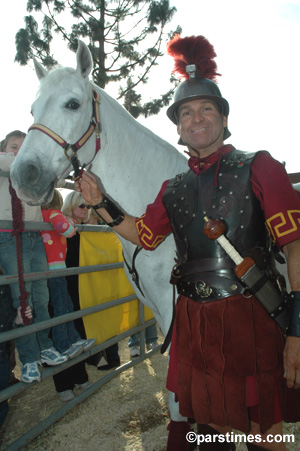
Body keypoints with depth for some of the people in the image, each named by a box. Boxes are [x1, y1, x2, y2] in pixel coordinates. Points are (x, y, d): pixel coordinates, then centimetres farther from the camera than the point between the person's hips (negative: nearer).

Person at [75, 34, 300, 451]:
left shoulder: (259, 168, -3)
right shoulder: (174, 188, 10)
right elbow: (143, 234, 19)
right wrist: (100, 203, 6)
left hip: (253, 319, -4)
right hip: (193, 323, 4)